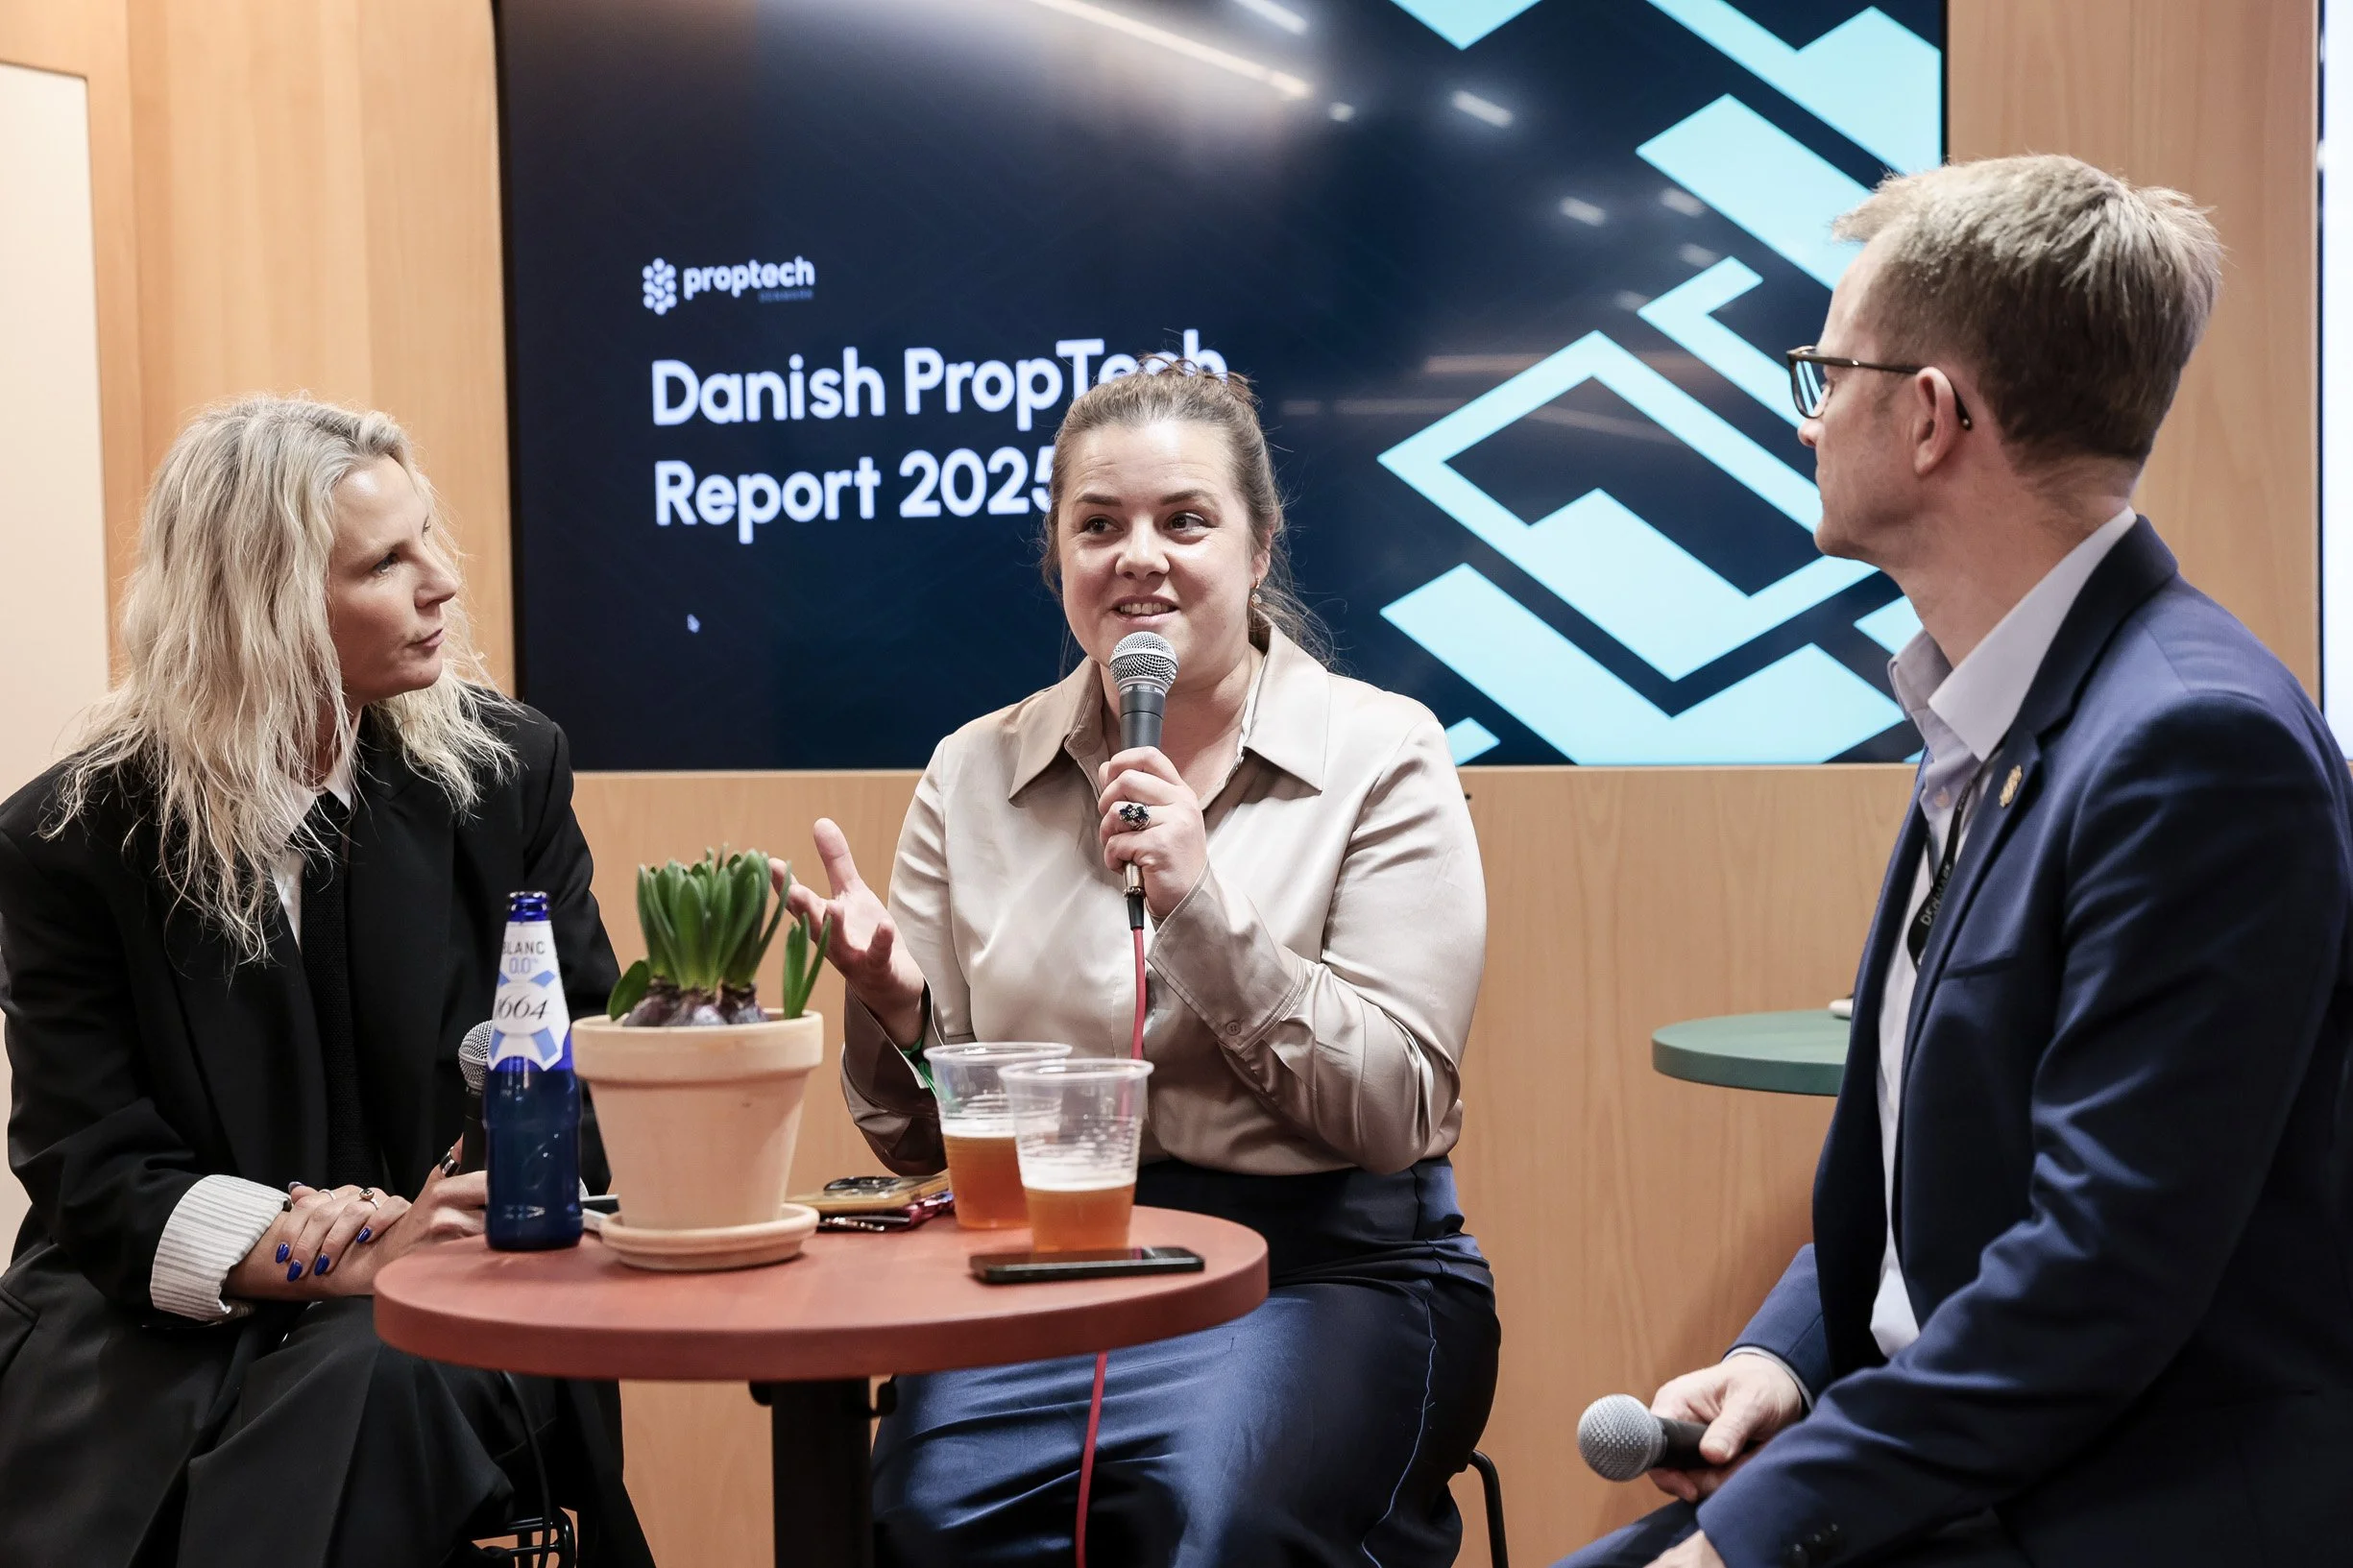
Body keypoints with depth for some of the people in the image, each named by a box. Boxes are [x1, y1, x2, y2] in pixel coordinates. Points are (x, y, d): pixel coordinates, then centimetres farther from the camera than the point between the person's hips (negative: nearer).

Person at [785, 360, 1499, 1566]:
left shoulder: (1380, 756, 0)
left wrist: (1207, 913, -19)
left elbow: (1395, 1111, -8)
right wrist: (892, 1008, -12)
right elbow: (922, 1140, 10)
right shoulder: (974, 776, 8)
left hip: (1328, 1271, -2)